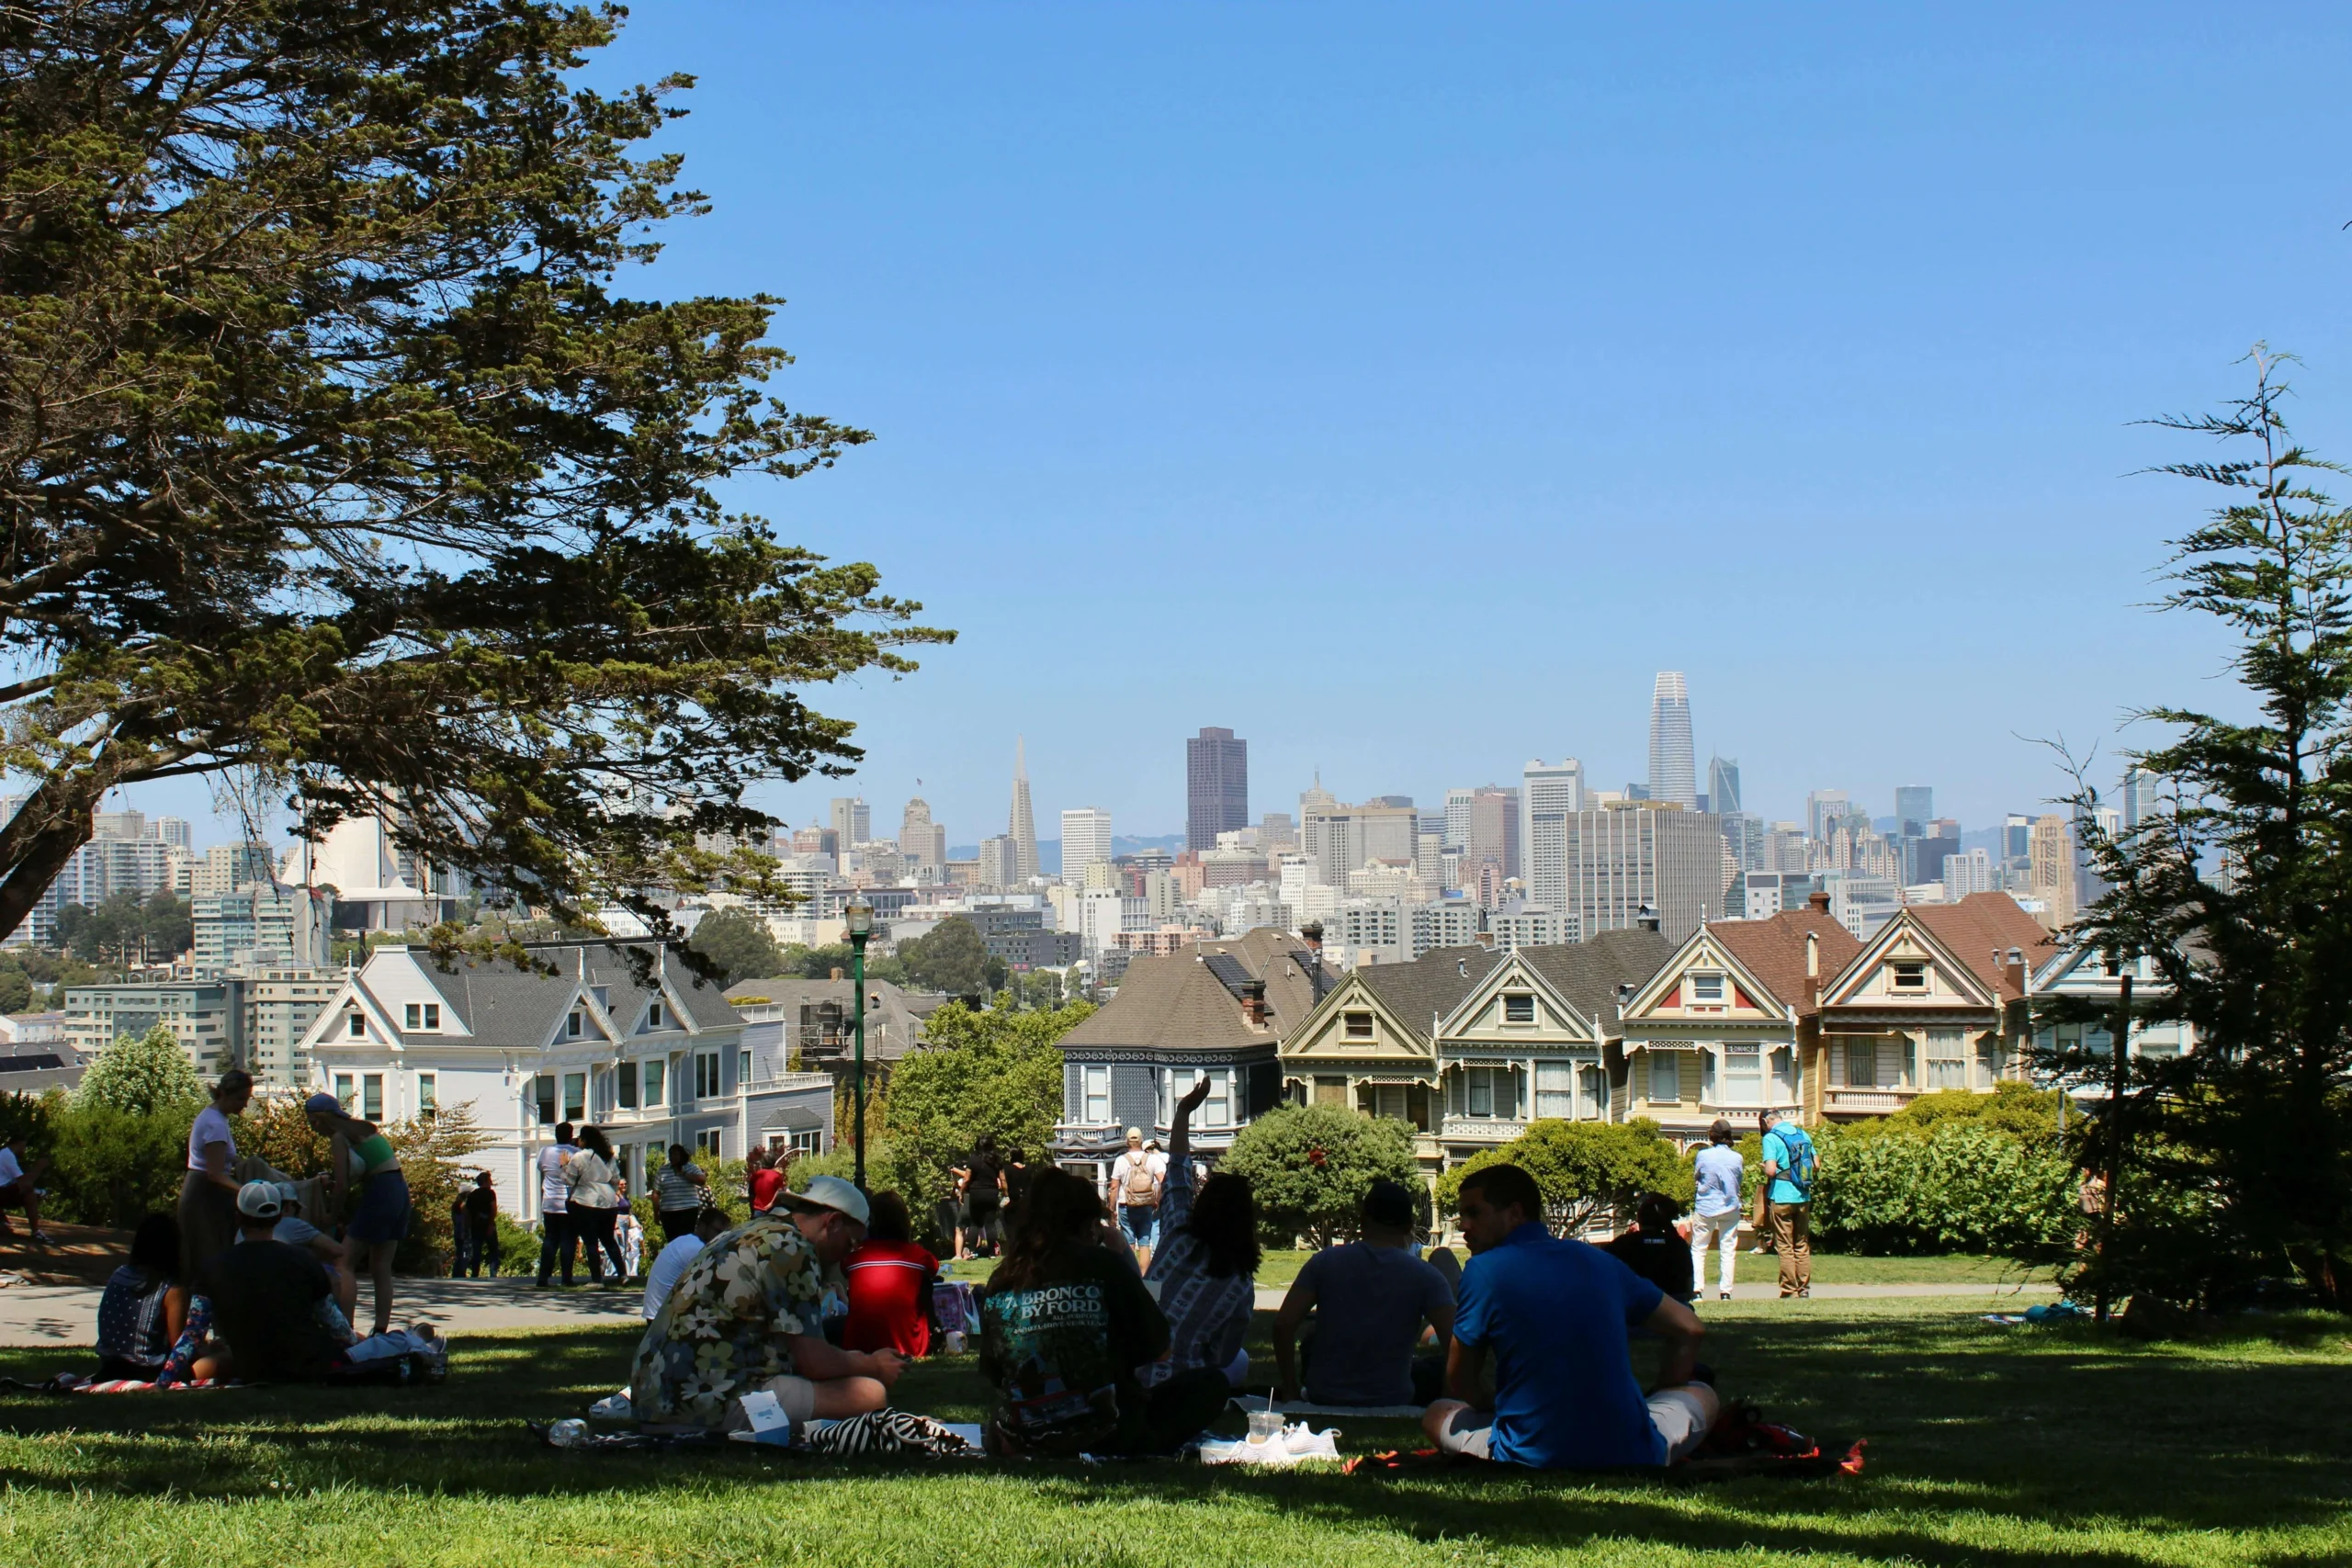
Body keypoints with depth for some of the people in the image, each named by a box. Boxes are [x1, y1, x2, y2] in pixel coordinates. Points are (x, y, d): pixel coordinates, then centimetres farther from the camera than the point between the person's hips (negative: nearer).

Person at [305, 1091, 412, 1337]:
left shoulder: (339, 1138, -6)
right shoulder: (364, 1128, 19)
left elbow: (342, 1185, -11)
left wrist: (333, 1215, 1)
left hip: (379, 1194, -9)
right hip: (399, 1190, 9)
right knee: (381, 1268, 10)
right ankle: (381, 1331, 6)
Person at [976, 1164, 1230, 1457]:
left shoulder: (1000, 1282, 1)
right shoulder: (1104, 1265, -7)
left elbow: (992, 1375, 11)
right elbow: (1160, 1349, 4)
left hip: (1019, 1444, 2)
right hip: (1106, 1439, -2)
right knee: (1211, 1383, 17)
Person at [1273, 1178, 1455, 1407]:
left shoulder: (1325, 1262, -3)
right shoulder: (1425, 1276, -7)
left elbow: (1283, 1325, -8)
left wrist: (1290, 1389, 3)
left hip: (1323, 1397, 2)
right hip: (1392, 1402, -1)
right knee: (1440, 1368, 27)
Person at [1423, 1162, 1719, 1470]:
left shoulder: (1483, 1269, -1)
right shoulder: (1595, 1259, 12)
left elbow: (1458, 1387, 5)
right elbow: (1688, 1329, 20)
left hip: (1532, 1459, -3)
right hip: (1631, 1455, 3)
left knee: (1436, 1413, 25)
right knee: (1702, 1395, 31)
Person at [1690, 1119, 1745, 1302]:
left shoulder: (1704, 1155, -11)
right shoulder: (1737, 1158, -6)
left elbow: (1697, 1176, 2)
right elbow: (1739, 1181, 7)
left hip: (1705, 1207, -1)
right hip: (1730, 1207, 1)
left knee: (1698, 1249, 7)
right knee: (1728, 1250, 7)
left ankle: (1696, 1288, -3)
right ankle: (1725, 1291, 3)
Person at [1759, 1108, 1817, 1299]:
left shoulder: (1771, 1138, -11)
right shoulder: (1802, 1134, 7)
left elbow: (1770, 1170, -20)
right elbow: (1816, 1164, 10)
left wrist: (1765, 1170, 1)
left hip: (1782, 1197, -5)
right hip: (1804, 1197, 5)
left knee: (1785, 1246, 1)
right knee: (1802, 1245, 13)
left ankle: (1789, 1289, 1)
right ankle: (1804, 1287, 13)